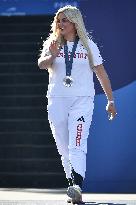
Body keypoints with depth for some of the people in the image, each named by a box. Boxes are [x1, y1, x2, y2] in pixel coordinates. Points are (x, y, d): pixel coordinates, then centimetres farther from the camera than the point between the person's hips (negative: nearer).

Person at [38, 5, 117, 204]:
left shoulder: (88, 45, 5)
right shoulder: (52, 44, 8)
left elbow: (101, 73, 9)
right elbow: (41, 64, -8)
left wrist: (111, 100, 9)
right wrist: (52, 56, -30)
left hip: (82, 100, -3)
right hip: (57, 101, 3)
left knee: (77, 146, -18)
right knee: (64, 148, 7)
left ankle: (77, 186, -31)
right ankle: (74, 188, 16)